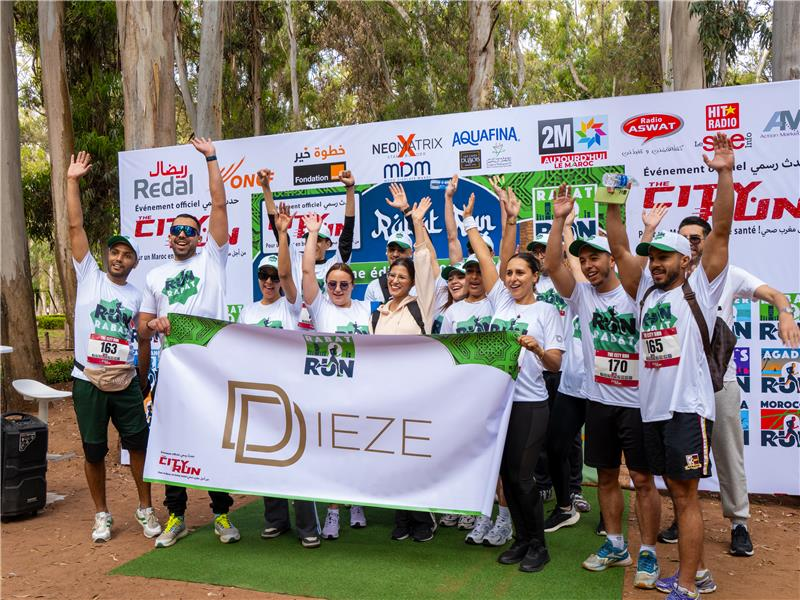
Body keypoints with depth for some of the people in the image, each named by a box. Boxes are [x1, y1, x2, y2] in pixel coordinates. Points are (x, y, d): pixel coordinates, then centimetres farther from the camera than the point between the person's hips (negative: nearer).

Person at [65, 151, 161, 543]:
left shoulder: (138, 297, 7)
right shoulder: (89, 275, 3)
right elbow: (75, 227, -4)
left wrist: (144, 381, 10)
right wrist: (72, 181, -8)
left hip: (125, 382, 1)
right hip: (88, 381, -1)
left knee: (138, 444, 4)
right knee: (94, 451, 8)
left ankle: (145, 509, 21)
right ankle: (102, 515, 25)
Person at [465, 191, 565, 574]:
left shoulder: (546, 311, -2)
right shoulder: (500, 300, 9)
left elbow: (555, 364, -7)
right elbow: (486, 257, 8)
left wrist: (536, 347, -27)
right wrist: (468, 220, 9)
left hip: (529, 403, -4)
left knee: (521, 476, -4)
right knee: (506, 474, 10)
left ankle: (538, 545, 14)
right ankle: (521, 538, 26)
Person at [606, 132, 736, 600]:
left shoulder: (699, 286, 0)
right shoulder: (647, 290, 15)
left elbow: (721, 231, -8)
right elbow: (620, 251, 12)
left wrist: (725, 174, -15)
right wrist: (613, 208, 2)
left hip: (688, 407, -6)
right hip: (652, 408, 6)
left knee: (686, 495, -2)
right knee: (677, 493, 14)